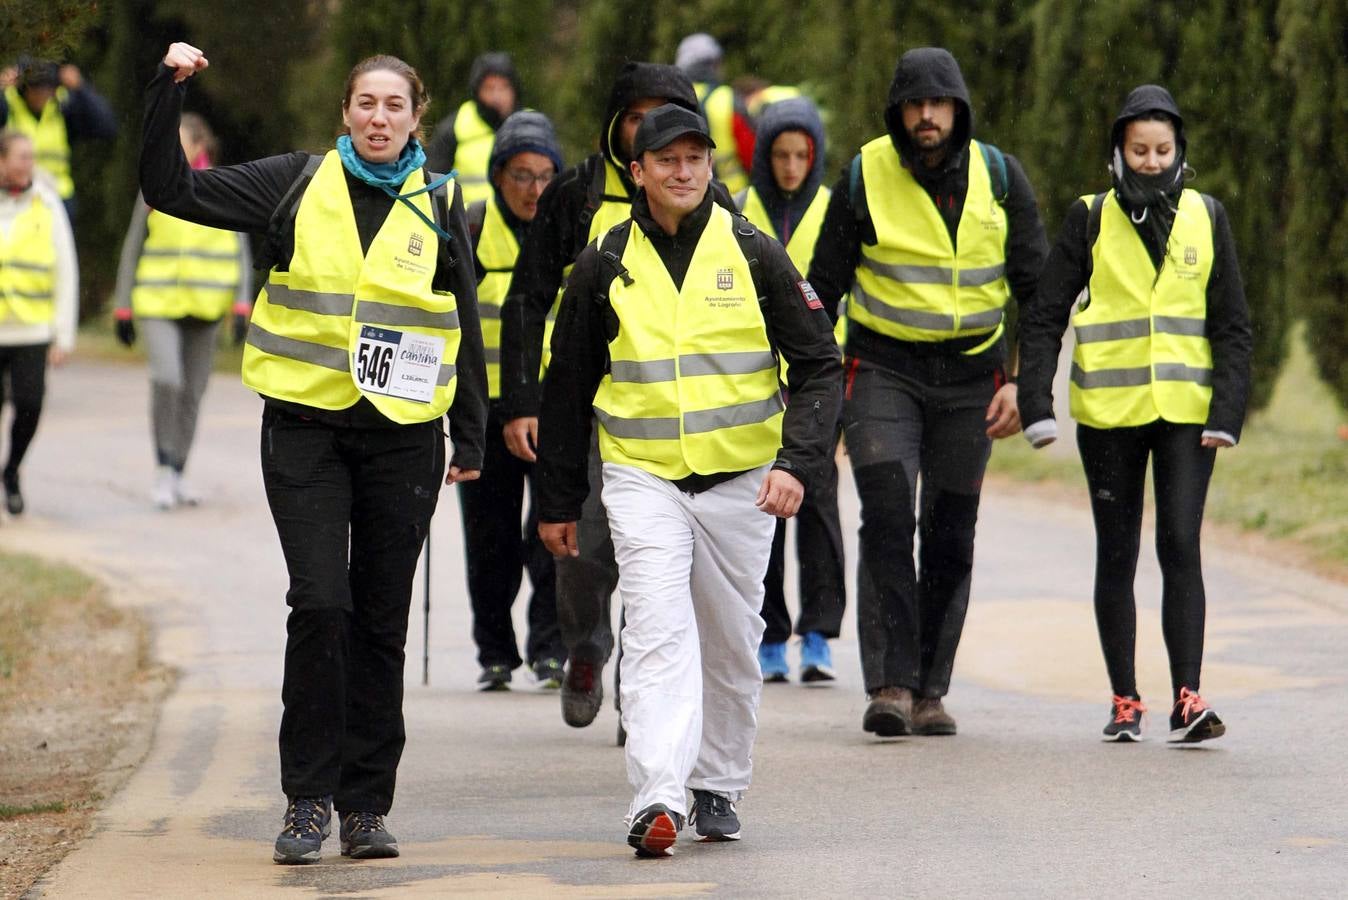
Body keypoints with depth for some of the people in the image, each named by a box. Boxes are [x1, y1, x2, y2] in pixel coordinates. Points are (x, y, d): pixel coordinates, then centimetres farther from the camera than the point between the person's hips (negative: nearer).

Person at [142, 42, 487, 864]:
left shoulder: (441, 205, 5)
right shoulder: (297, 185, 3)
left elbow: (464, 326, 12)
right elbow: (172, 190, 2)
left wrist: (471, 439, 11)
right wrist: (168, 92, -8)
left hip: (402, 434, 1)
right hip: (306, 427, -1)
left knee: (381, 622, 5)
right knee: (320, 604, -13)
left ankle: (367, 805, 13)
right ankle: (308, 799, -5)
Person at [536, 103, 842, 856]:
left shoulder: (753, 254, 0)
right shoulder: (606, 266, 2)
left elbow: (819, 363, 0)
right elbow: (568, 387, 11)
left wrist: (797, 462, -14)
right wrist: (558, 502, 12)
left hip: (741, 479, 1)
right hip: (642, 477, -1)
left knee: (732, 645, 10)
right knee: (658, 631, -17)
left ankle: (719, 788, 27)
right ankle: (658, 800, -26)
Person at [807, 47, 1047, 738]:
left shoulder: (998, 176, -1)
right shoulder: (866, 175, -5)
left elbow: (1035, 286, 6)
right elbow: (825, 283, 2)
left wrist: (1021, 379, -4)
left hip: (971, 373, 2)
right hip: (883, 368, -2)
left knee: (950, 536, 5)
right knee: (888, 518, -17)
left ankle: (930, 688, 12)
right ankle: (889, 684, -18)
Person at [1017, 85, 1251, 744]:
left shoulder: (1206, 219, 6)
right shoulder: (1090, 220, 3)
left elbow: (1232, 325, 8)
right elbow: (1045, 315, 3)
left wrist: (1227, 412, -3)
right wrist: (1036, 405, -7)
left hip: (1186, 412, 0)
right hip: (1108, 413, 0)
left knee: (1181, 546, -11)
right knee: (1116, 556, 5)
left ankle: (1187, 699, -14)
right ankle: (1124, 702, 12)